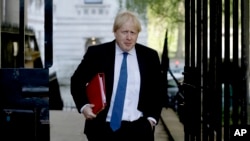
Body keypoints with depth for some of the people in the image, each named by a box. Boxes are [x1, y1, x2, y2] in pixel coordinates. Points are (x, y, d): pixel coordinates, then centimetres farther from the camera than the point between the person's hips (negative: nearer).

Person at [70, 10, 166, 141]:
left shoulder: (149, 56, 5)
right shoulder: (96, 53, -1)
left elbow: (158, 89, 15)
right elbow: (77, 80, 9)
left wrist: (152, 117, 5)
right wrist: (83, 105, -6)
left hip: (139, 128, 2)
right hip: (104, 128, -1)